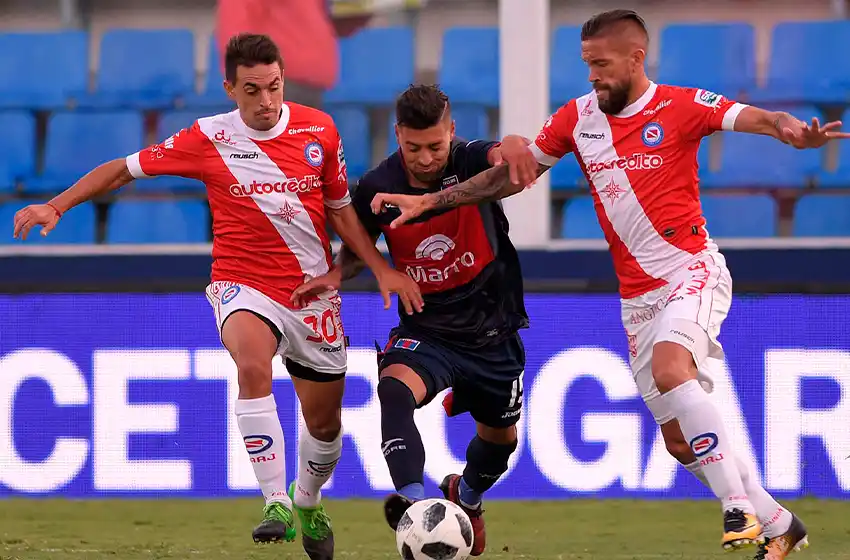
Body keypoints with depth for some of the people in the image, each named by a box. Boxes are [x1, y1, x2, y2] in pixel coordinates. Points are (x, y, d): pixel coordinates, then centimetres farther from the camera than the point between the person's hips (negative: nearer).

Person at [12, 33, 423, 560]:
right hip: (244, 286, -3)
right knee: (253, 363, -36)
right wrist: (57, 205, -9)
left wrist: (382, 268, 2)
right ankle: (275, 501, -33)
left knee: (325, 423, 10)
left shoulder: (318, 129, -2)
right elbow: (126, 168, 0)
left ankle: (307, 503, 42)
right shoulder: (209, 139, -8)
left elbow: (341, 208, 10)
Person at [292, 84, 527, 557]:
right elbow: (358, 248, 8)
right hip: (425, 329, 0)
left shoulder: (470, 162, -18)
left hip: (492, 327, 1)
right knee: (395, 389, -35)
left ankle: (466, 495, 54)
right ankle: (413, 499, -53)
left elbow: (504, 158, -43)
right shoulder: (377, 188, -11)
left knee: (501, 437, 20)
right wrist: (336, 276, -14)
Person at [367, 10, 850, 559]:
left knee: (670, 369, -33)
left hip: (691, 272, -6)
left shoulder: (680, 106, -8)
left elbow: (752, 118, -23)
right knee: (681, 440, 4)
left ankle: (739, 508, -29)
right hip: (638, 297, 6)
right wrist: (426, 201, 11)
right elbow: (514, 175, 15)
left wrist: (792, 131, -47)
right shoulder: (578, 117, 6)